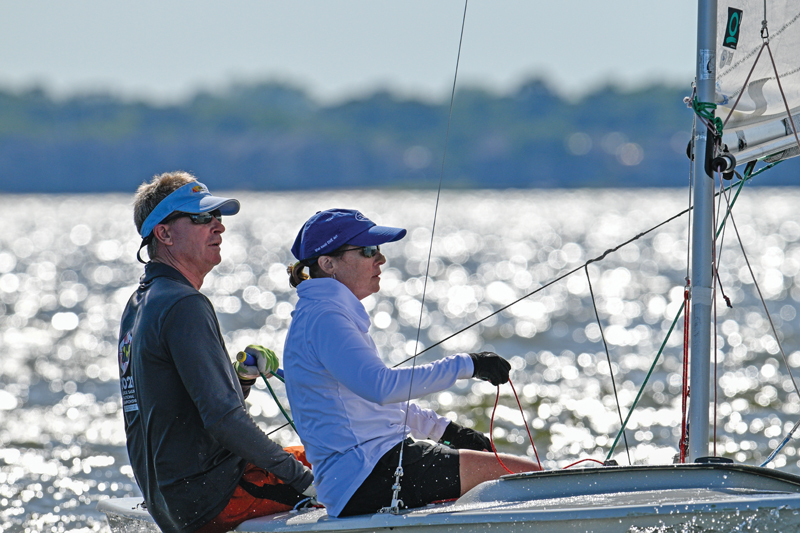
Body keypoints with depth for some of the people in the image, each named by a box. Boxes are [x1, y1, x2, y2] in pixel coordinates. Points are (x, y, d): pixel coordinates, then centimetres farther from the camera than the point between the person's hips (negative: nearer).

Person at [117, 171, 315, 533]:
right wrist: (300, 476, -17)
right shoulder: (184, 306, -17)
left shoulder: (139, 304, 15)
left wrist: (241, 377, 3)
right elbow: (223, 419, -24)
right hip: (210, 499, -10)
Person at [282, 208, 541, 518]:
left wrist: (446, 430, 18)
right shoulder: (321, 317, -13)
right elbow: (381, 386, -28)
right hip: (366, 478, -11)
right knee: (528, 476, -15)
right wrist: (464, 366, -23)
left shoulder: (333, 313, 21)